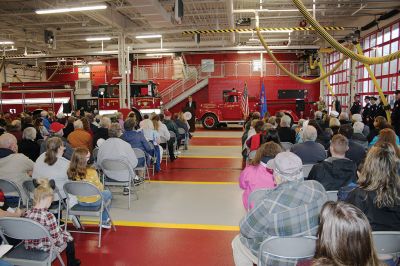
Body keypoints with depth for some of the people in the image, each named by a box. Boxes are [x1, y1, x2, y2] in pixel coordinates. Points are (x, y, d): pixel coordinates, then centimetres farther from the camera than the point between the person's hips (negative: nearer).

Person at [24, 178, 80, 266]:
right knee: (68, 237, 21)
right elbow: (56, 238, -23)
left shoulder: (27, 214, -13)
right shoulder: (48, 216, -29)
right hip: (47, 247, -5)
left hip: (30, 246, 6)